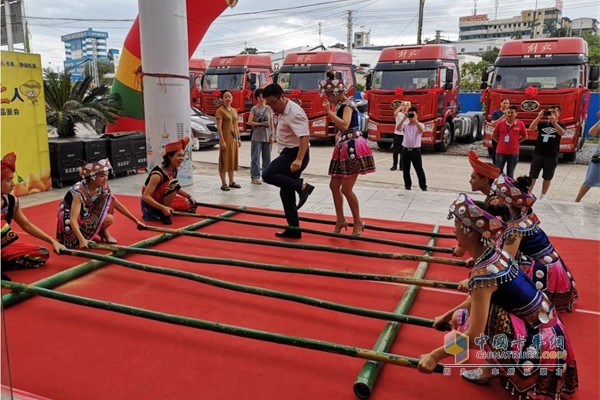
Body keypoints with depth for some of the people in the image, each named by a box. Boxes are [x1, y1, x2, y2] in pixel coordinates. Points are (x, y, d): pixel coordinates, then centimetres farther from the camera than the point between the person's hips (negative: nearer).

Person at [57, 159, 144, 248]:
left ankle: (103, 231, -1)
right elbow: (73, 219, -37)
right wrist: (82, 240, -50)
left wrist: (136, 221, -4)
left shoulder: (103, 188, -13)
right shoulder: (79, 191, -32)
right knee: (109, 219, -27)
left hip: (86, 215, 6)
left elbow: (117, 204, -3)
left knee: (109, 199, -16)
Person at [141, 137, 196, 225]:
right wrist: (163, 208, -40)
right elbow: (146, 197, -30)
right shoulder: (158, 174, -28)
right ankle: (163, 214, -20)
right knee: (173, 183, -30)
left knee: (191, 205, 12)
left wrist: (189, 196, 0)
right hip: (150, 203, -9)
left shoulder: (174, 169, -3)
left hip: (163, 200, 9)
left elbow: (176, 189, 12)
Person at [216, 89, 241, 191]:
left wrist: (239, 138, 12)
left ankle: (232, 182, 21)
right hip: (226, 138, -7)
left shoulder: (234, 110, 13)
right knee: (224, 160, -3)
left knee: (233, 159, 12)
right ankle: (223, 183, 2)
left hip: (234, 138, 7)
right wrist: (222, 141, -20)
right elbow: (219, 127, -14)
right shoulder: (220, 111, -8)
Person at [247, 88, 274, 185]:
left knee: (267, 158, 6)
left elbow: (272, 123, 9)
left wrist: (272, 135, 2)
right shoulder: (254, 109, 4)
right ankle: (255, 177, -1)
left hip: (267, 137, 2)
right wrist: (261, 124, -13)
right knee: (255, 157, -4)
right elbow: (249, 122, -3)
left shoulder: (269, 109, 9)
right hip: (257, 137, -2)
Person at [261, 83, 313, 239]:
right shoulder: (283, 112, 13)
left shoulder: (294, 113, -18)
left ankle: (302, 186, -23)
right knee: (286, 193, 10)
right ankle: (294, 230, 15)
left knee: (268, 175, -23)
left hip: (294, 154, -10)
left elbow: (305, 137, -29)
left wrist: (299, 159, -39)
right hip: (289, 154, 10)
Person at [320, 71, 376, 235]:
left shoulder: (347, 104, -13)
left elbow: (345, 125, -29)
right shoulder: (340, 105, 13)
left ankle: (358, 222, 10)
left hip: (353, 147, -10)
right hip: (344, 148, 10)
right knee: (334, 185, 10)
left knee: (346, 188, -6)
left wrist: (329, 111, -23)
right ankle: (340, 219, 22)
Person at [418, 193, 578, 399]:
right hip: (544, 327, 8)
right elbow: (478, 299, 13)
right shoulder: (495, 254, -2)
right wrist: (447, 315, 21)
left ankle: (490, 371, 10)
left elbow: (473, 337, -25)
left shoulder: (483, 272, -26)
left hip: (536, 341, -8)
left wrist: (434, 356, -15)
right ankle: (492, 368, 16)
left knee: (461, 318, -8)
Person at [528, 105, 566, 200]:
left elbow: (561, 133, -20)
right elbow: (531, 128, -12)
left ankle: (543, 196, 19)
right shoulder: (542, 123, 5)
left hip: (551, 156, -1)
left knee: (547, 178, 8)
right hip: (538, 154, 1)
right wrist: (539, 117, -21)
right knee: (532, 176, 4)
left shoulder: (561, 125, 3)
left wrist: (554, 121, -28)